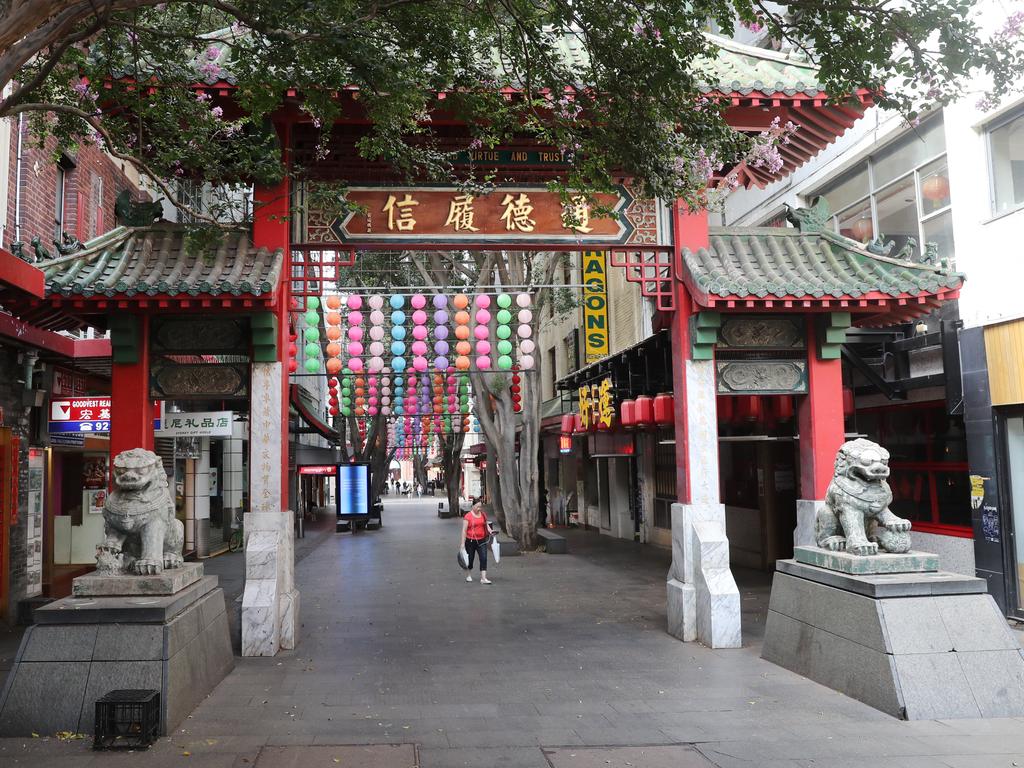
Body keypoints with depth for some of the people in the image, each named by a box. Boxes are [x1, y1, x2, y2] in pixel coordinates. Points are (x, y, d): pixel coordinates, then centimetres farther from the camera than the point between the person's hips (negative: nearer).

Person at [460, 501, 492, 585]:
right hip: (470, 541, -3)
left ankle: (483, 578, -10)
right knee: (470, 558, 11)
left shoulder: (483, 515, 6)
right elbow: (464, 530, -10)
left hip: (481, 540, 3)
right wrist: (462, 543, -13)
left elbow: (486, 525, 21)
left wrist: (490, 531, 0)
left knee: (484, 558, -9)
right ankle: (469, 575, 33)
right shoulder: (468, 516, -9)